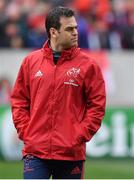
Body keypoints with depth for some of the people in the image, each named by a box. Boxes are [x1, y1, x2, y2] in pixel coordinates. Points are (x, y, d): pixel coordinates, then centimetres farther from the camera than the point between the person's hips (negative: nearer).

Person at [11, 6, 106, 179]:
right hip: (35, 151, 1)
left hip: (71, 153, -1)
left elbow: (97, 105, 1)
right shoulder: (31, 61, 7)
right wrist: (25, 132, 1)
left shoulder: (87, 65, 1)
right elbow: (18, 101, 12)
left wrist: (80, 136, -7)